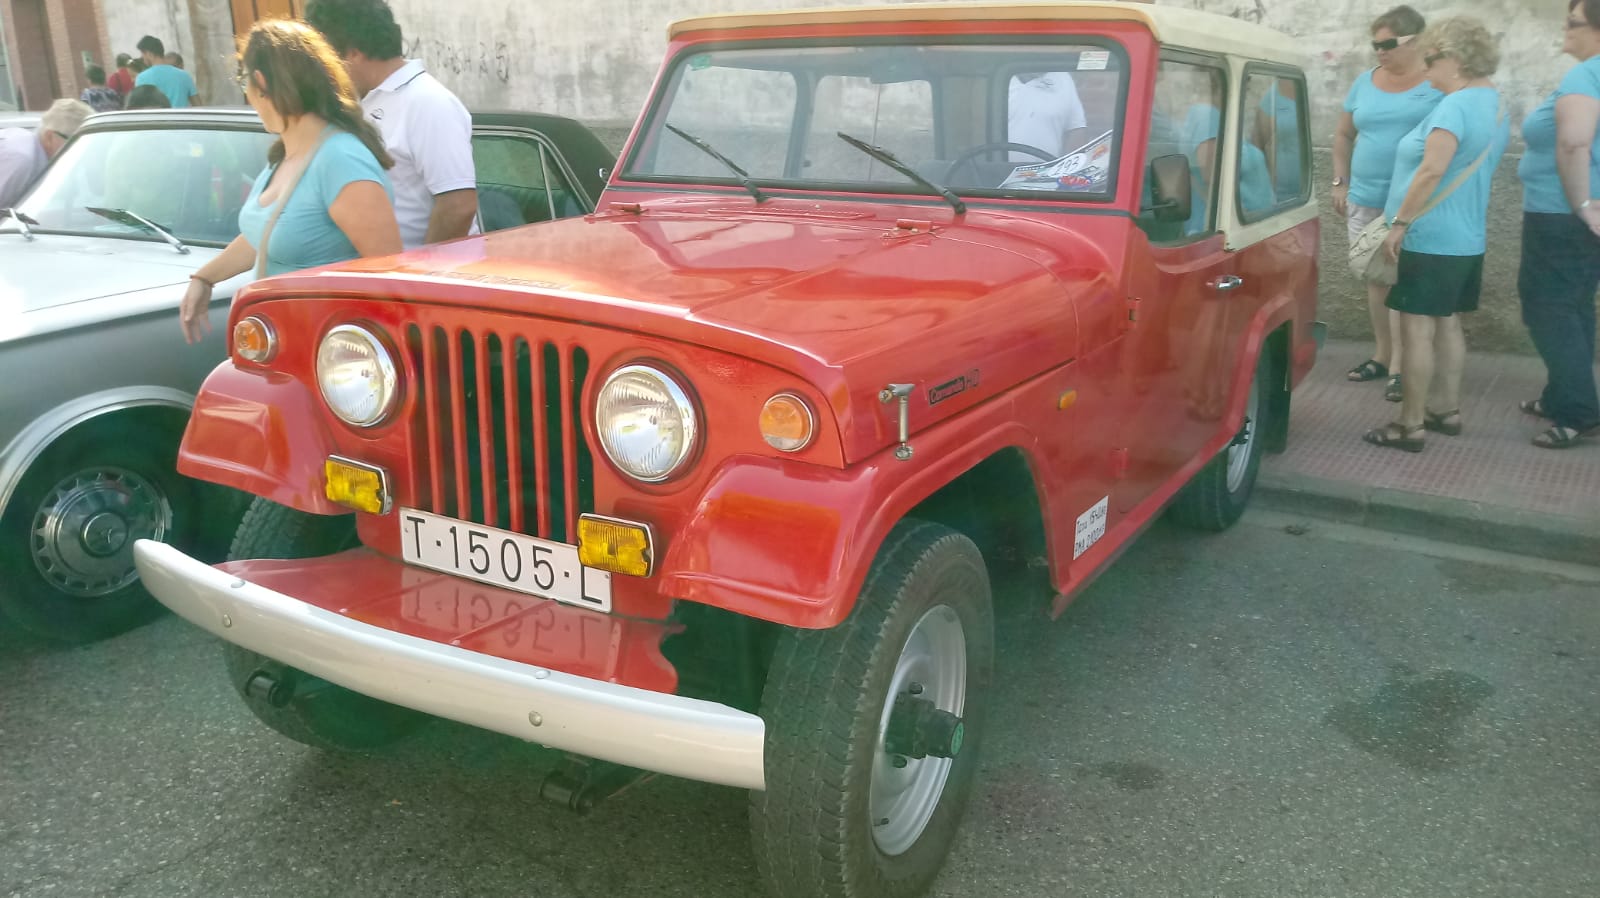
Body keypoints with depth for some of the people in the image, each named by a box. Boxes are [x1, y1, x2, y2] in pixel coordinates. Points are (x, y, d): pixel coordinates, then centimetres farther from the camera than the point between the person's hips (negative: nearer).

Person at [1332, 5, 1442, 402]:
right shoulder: (1365, 82, 9)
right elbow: (1344, 136, 18)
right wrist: (1341, 182, 10)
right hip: (1365, 199, 5)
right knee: (1376, 279, 12)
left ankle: (1400, 367, -2)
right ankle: (1382, 354, 24)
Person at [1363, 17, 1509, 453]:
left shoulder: (1456, 105, -18)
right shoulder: (1494, 107, 14)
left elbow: (1433, 172, -26)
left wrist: (1399, 223, -21)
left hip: (1432, 239, -10)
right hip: (1466, 238, 10)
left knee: (1417, 330, -5)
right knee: (1447, 324, 16)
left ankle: (1410, 426, -2)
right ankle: (1447, 411, 25)